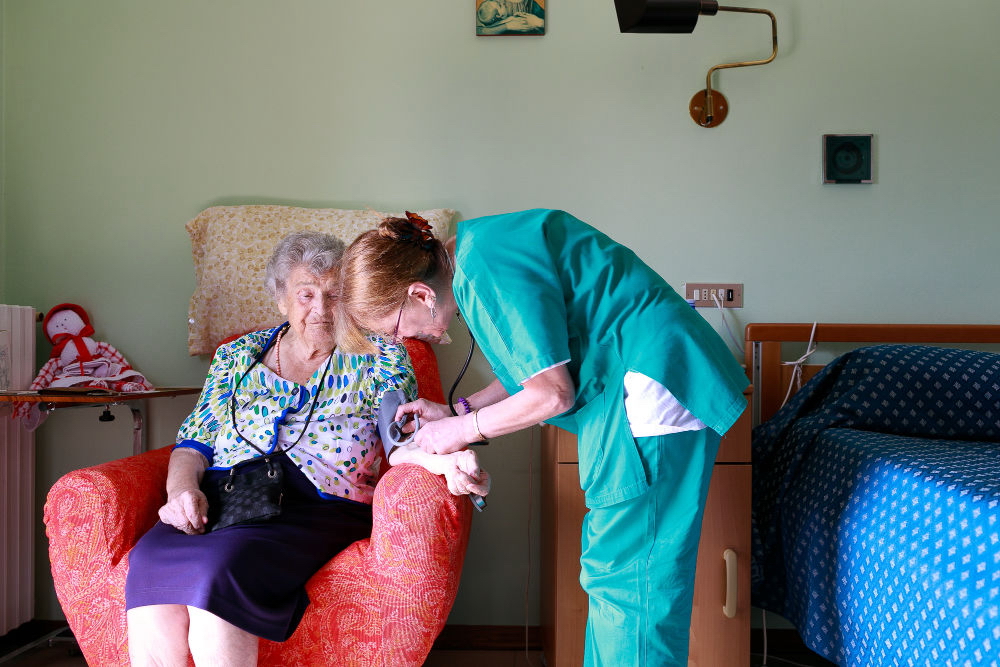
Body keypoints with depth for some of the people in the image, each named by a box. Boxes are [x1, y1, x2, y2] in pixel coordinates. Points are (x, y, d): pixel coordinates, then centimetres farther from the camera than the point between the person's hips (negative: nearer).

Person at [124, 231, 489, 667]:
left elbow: (401, 442, 1)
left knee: (218, 564, -33)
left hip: (320, 505, -3)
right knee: (150, 563, -29)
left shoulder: (378, 358, 13)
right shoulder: (237, 355, 21)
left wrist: (441, 460, -22)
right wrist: (181, 488, -5)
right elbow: (194, 442, 18)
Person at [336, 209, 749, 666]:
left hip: (654, 384, -10)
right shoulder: (474, 257, 10)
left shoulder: (485, 265, -20)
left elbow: (552, 393, -19)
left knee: (627, 574, -5)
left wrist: (460, 431, -5)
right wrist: (458, 411, 15)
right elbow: (538, 363, 19)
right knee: (611, 569, 15)